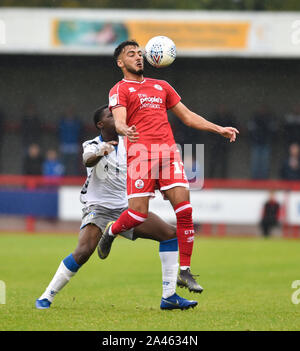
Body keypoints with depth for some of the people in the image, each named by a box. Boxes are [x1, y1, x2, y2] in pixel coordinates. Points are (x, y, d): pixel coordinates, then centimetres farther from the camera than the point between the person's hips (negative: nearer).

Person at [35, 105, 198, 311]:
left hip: (126, 209, 5)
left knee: (170, 234, -7)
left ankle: (169, 297, -5)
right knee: (83, 252, -28)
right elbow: (88, 161, -30)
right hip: (98, 208, -5)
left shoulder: (127, 143, 8)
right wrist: (100, 153, -52)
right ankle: (46, 298, -13)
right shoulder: (92, 145, -7)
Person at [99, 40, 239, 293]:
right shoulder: (120, 90, 7)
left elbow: (187, 116, 29)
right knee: (139, 213, -11)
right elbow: (119, 121, -10)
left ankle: (185, 272, -4)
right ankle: (111, 232, 24)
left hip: (168, 151, 5)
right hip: (140, 152, -5)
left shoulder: (161, 86, 25)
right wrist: (124, 130, -34)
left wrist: (218, 129, 21)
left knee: (184, 209, -9)